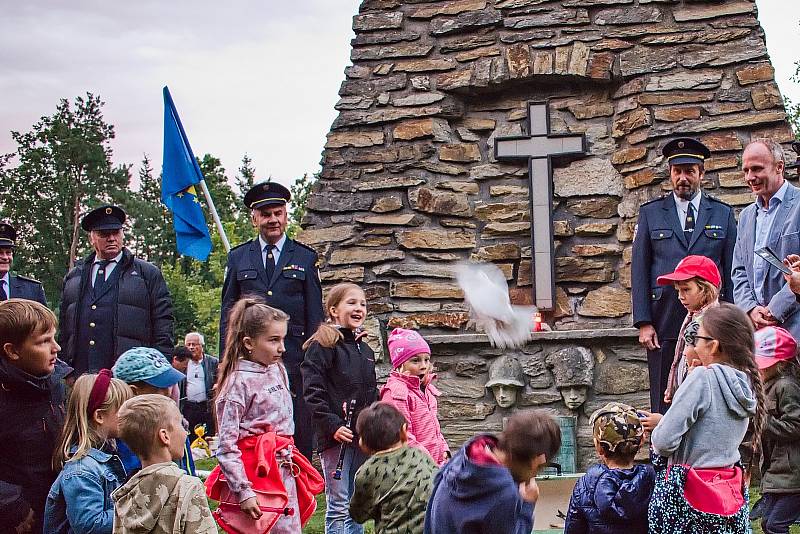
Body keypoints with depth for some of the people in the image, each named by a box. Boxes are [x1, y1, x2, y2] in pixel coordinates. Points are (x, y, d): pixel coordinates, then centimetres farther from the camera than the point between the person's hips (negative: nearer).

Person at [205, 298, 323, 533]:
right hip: (256, 476, -8)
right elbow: (226, 446, -16)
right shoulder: (239, 382, -13)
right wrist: (243, 492, -20)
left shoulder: (278, 370, 9)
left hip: (286, 472, 8)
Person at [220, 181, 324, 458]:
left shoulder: (306, 258, 10)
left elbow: (315, 316, 7)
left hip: (293, 360, -1)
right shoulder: (237, 258, 14)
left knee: (298, 436, -1)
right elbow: (227, 314, 12)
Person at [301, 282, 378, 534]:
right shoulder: (323, 345, -7)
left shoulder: (365, 348, 16)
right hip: (336, 437, -7)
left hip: (363, 436, 7)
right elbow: (313, 392, -14)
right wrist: (332, 426, -20)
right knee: (338, 506, -4)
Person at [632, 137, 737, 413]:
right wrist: (644, 323, -3)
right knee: (664, 401, 1)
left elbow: (732, 272, 9)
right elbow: (639, 270, 6)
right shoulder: (650, 213, 9)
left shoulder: (723, 214, 11)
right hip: (665, 325, 0)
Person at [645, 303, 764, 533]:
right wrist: (663, 420, 17)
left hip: (689, 494, -7)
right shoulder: (747, 382, 3)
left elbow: (663, 441, -20)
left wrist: (658, 430, 3)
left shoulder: (702, 377, -17)